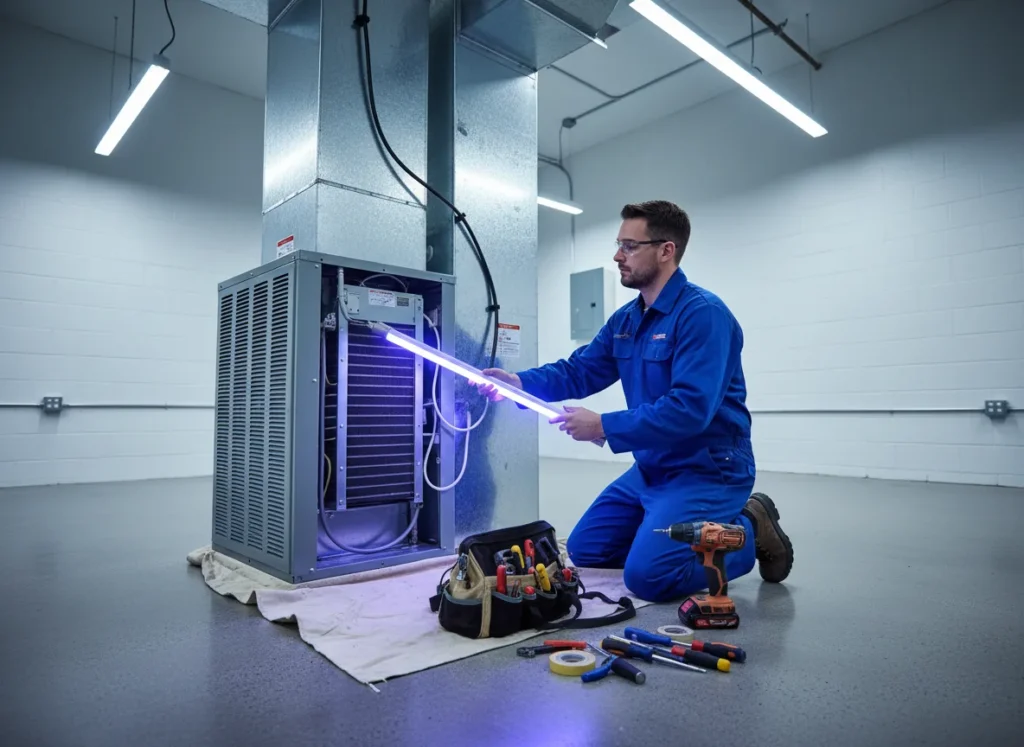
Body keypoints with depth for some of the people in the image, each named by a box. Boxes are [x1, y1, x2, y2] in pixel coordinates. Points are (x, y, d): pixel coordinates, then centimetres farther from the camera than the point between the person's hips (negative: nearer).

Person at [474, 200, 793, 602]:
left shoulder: (703, 313, -21)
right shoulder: (625, 320, 7)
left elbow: (689, 409, -30)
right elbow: (578, 372, 5)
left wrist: (604, 427, -27)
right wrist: (519, 382, -12)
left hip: (707, 471, -8)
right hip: (651, 470, 9)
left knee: (648, 575, -19)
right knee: (584, 550, 11)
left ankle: (749, 532, 5)